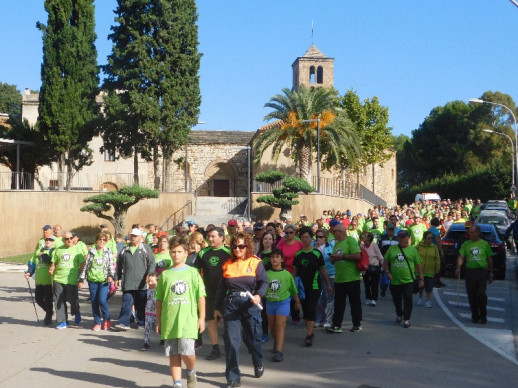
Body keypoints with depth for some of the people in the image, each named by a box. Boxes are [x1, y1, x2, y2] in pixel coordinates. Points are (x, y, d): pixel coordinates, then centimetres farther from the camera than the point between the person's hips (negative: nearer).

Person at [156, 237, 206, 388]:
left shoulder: (192, 272, 4)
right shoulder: (165, 274, 9)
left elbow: (201, 296, 4)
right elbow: (159, 299, 11)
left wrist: (201, 318, 0)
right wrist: (158, 321, 9)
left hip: (188, 320, -2)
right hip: (169, 320, 2)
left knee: (187, 351, -12)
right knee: (173, 354, 5)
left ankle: (191, 372, 18)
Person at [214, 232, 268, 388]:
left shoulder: (255, 262, 1)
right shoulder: (228, 264, 9)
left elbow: (264, 281, -6)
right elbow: (222, 288, 14)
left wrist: (258, 295, -24)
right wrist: (217, 308, 16)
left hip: (250, 305, -2)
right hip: (231, 305, 2)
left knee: (253, 338, 11)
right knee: (231, 341, -4)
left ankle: (258, 365, 41)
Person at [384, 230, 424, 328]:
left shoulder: (412, 249, 4)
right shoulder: (392, 249, 7)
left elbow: (419, 265, 6)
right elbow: (386, 262, 13)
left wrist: (421, 279, 3)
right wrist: (387, 272, -3)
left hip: (408, 280, -2)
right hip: (394, 281, 2)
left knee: (408, 300, -7)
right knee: (397, 301, 14)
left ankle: (406, 319, 5)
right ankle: (399, 314, 38)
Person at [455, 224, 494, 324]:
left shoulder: (485, 244, 6)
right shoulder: (466, 244, 8)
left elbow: (489, 259, 12)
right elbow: (461, 257, 0)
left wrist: (491, 274, 10)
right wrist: (458, 268, -17)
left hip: (482, 272, -2)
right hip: (470, 272, 2)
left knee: (481, 294, -11)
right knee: (471, 296, 4)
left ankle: (483, 316, 5)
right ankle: (475, 316, 16)